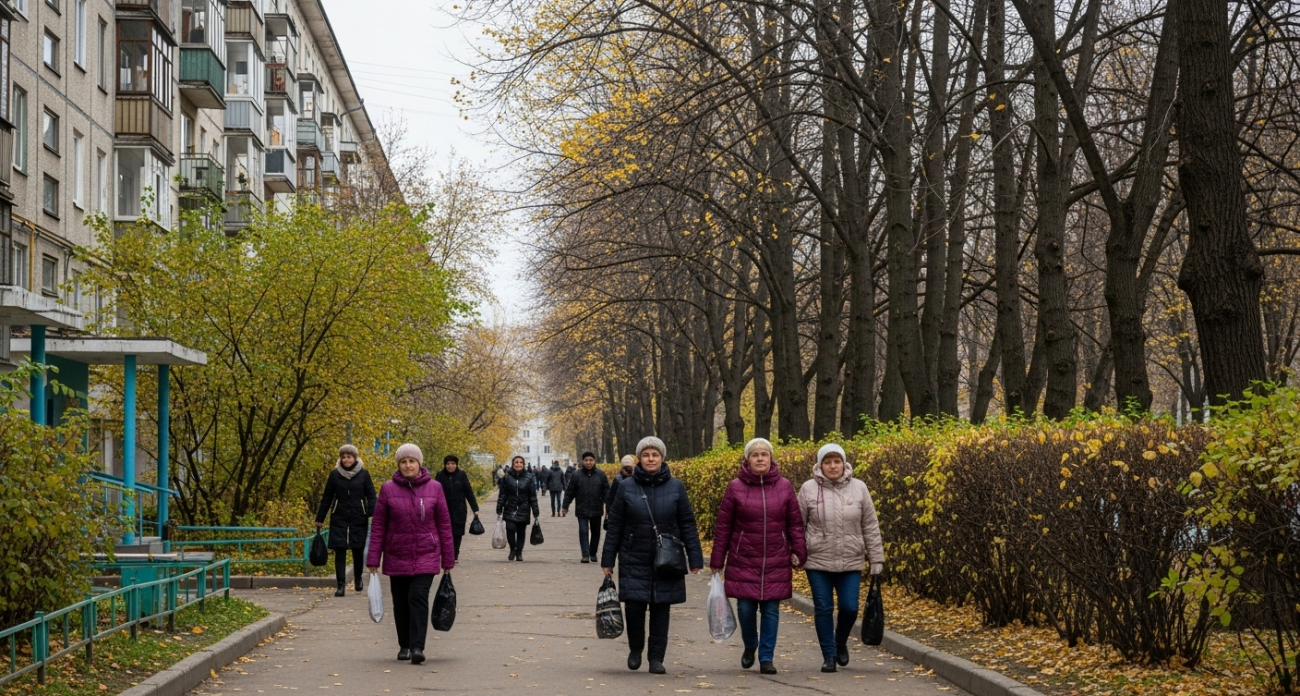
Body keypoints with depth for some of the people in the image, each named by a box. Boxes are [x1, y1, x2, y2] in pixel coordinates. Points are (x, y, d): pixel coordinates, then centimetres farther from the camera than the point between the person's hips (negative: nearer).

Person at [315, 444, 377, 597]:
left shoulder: (363, 474, 1)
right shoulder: (335, 474, 4)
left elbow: (371, 497, 1)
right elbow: (326, 498, 10)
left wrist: (372, 515, -12)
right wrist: (319, 518, 11)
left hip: (358, 519, -1)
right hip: (339, 519, 1)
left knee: (358, 550, 7)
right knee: (340, 551, -4)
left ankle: (358, 578, 30)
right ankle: (340, 585, -3)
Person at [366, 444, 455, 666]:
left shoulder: (434, 488, -1)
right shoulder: (388, 489, -1)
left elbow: (444, 524, 3)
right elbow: (378, 526, 1)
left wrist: (448, 559, 4)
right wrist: (373, 559, -2)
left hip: (426, 556, -2)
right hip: (397, 556, 2)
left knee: (418, 598, -14)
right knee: (401, 603, 8)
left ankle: (417, 647, -17)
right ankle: (404, 646, 23)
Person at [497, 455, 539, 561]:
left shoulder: (528, 478, 1)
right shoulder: (507, 477, 0)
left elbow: (533, 496, 3)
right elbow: (502, 494, 4)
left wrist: (535, 511, 1)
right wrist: (499, 509, 2)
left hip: (523, 510, 1)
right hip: (510, 509, -1)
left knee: (521, 532, 5)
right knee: (510, 528, -16)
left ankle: (519, 553, 21)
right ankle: (513, 549, 7)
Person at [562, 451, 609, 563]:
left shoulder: (601, 475, -1)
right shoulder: (576, 475, -3)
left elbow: (606, 491, 2)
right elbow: (569, 492, 0)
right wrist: (565, 506, 0)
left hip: (596, 510, 2)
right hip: (582, 510, -2)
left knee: (595, 532, 12)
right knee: (583, 532, -7)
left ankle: (593, 553, 27)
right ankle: (585, 555, -7)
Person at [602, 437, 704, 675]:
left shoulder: (675, 487, 1)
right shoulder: (627, 487, 0)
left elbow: (687, 524, 3)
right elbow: (614, 526, 4)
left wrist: (695, 559, -2)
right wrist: (607, 560, 3)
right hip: (634, 560, 0)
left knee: (660, 608, 4)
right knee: (633, 605, -7)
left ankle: (656, 658, 14)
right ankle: (635, 649, 18)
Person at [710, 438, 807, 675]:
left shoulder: (785, 486, 3)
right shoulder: (735, 487, -1)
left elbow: (795, 523, 6)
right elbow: (723, 526, 2)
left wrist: (799, 552, -2)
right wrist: (717, 561, 1)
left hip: (776, 563, 1)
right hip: (743, 561, -1)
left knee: (771, 610, 1)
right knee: (746, 608, 1)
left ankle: (766, 657, 11)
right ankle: (750, 646, 28)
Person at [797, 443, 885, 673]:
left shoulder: (858, 488, 0)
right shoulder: (808, 489, -3)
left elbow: (870, 527, 4)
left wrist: (876, 559, 3)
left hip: (851, 563, 1)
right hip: (818, 562, -1)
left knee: (849, 608, -1)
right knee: (823, 609, 3)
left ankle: (841, 643, 28)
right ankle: (829, 655, 16)